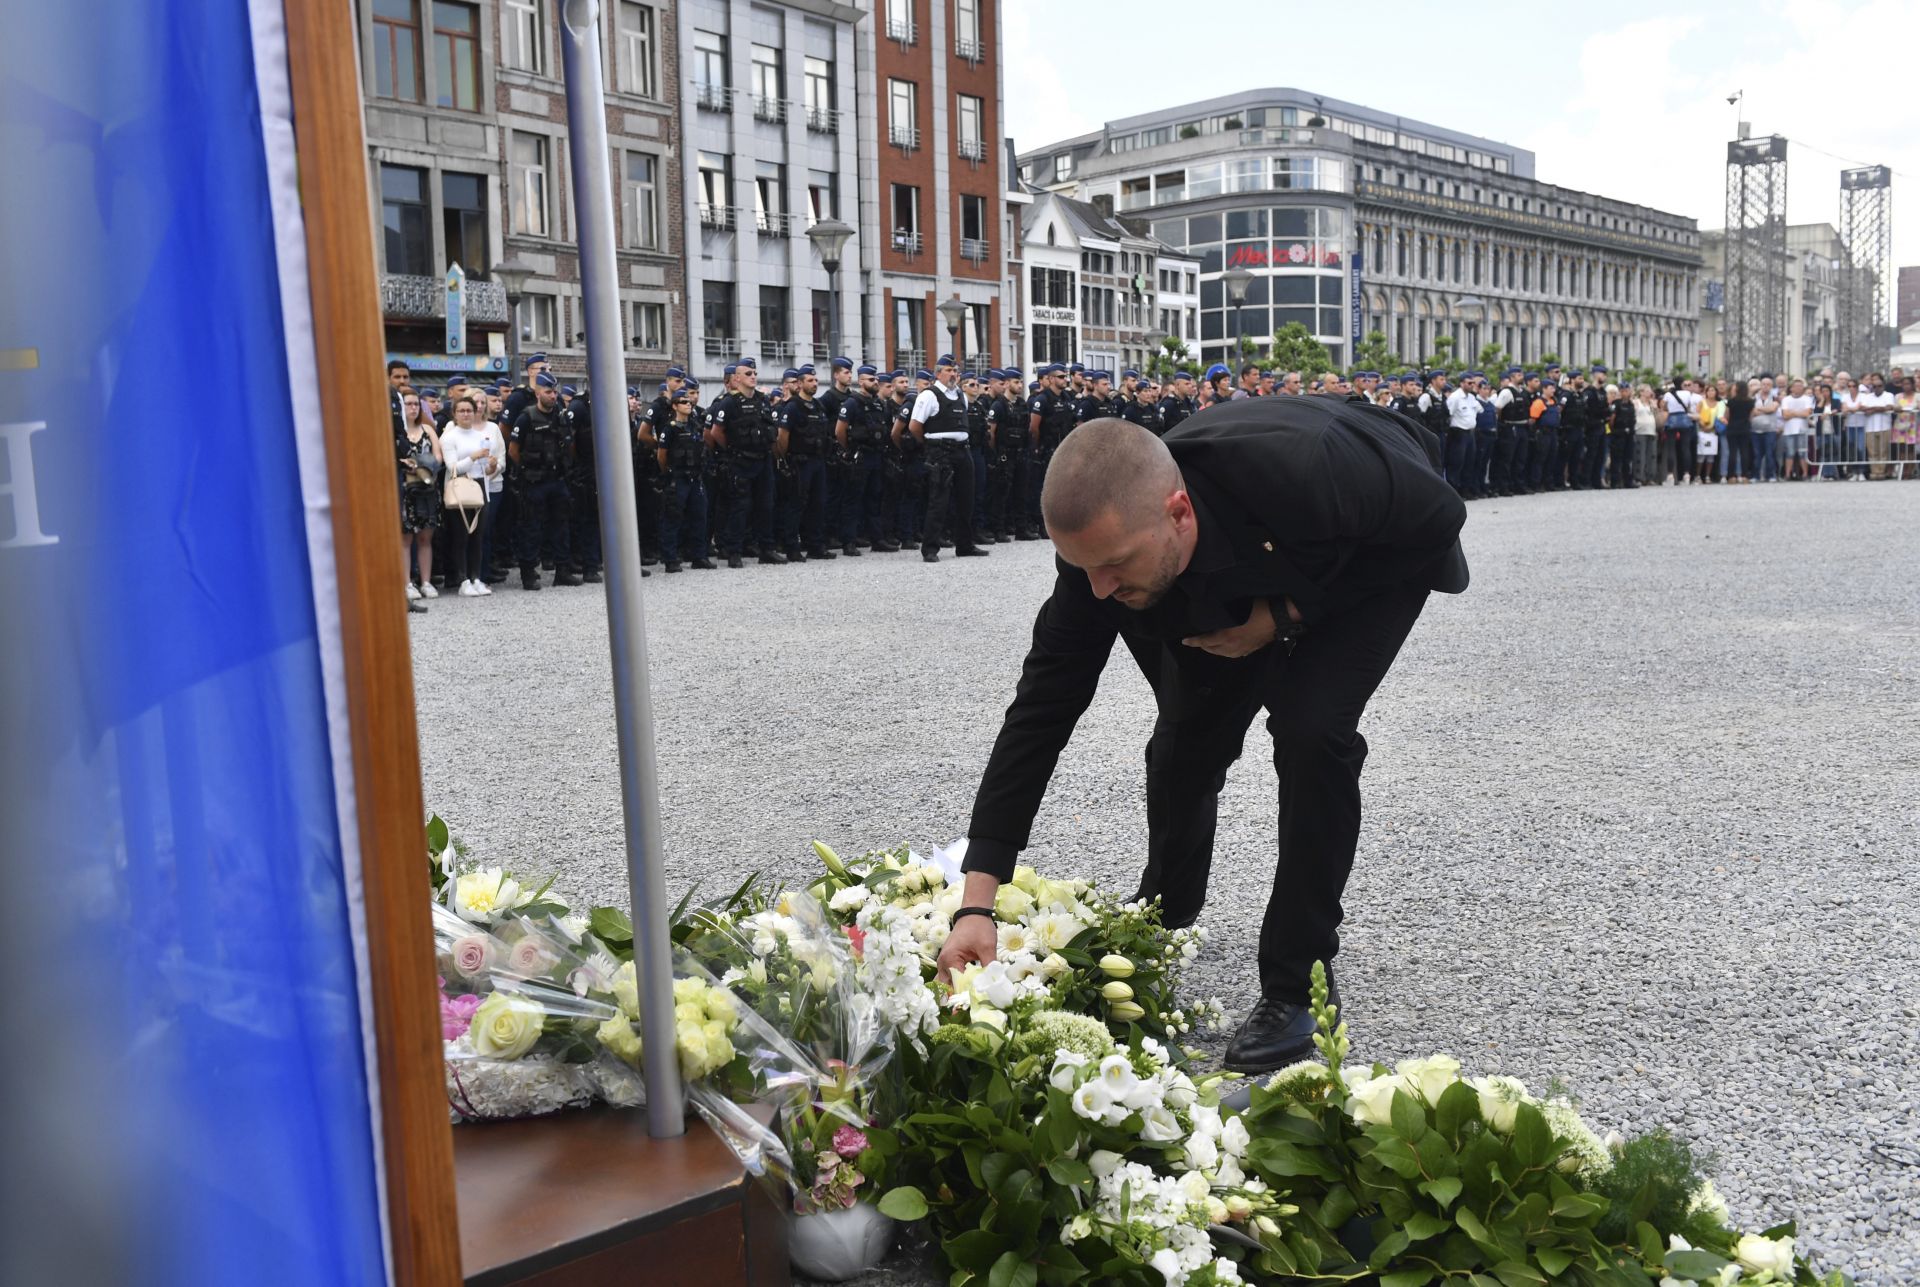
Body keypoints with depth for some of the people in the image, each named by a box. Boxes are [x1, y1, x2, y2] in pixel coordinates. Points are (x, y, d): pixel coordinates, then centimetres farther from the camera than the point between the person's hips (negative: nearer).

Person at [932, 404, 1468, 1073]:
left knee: (1310, 731, -24)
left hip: (1385, 553, -4)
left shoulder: (1297, 474, -46)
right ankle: (1158, 929, 33)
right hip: (1234, 580, 4)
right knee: (1186, 741, 1)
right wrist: (976, 904, -32)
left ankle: (1295, 989, -7)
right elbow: (1039, 715, -27)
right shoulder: (1103, 543, -31)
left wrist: (1288, 614, -31)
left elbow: (1440, 517, -26)